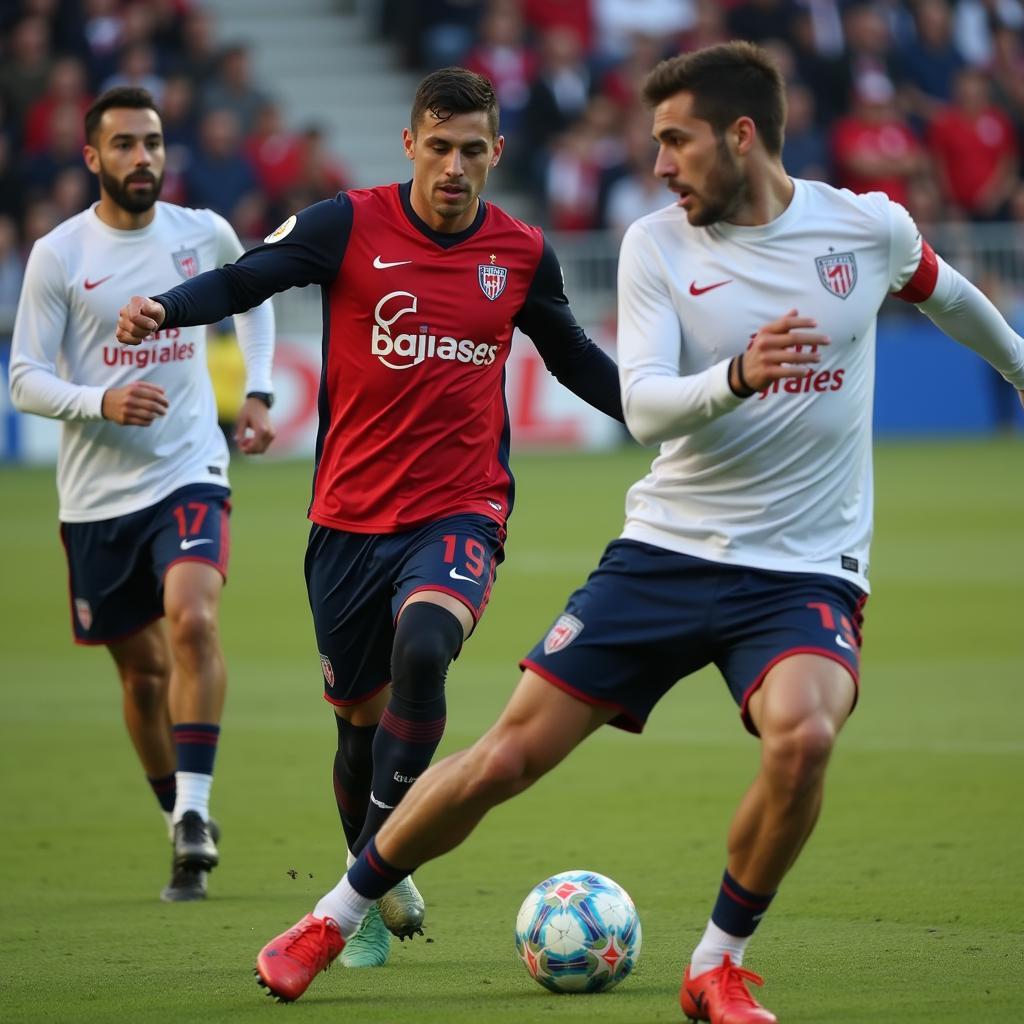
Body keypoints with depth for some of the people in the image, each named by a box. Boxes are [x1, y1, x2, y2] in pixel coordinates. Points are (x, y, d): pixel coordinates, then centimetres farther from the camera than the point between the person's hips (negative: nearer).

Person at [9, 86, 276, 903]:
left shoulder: (203, 234, 2)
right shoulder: (59, 256, -5)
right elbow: (25, 380, -6)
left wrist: (258, 393, 13)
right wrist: (99, 401, -24)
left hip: (189, 473, 0)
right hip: (97, 493, 0)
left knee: (193, 618, -26)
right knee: (142, 670, 8)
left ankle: (195, 811, -24)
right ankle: (187, 835, 24)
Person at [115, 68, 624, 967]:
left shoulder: (522, 254, 4)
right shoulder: (351, 226, -4)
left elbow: (576, 359, 20)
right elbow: (245, 279, -10)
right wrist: (164, 309, -29)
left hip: (460, 512, -1)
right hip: (351, 519, 1)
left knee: (422, 648, -30)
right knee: (361, 718, 8)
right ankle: (375, 906, 31)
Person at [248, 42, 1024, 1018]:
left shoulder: (869, 227, -3)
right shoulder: (656, 245, -3)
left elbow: (945, 293, 21)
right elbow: (643, 407, -14)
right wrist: (736, 376, -35)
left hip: (804, 571, -1)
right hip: (666, 550, 1)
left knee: (802, 736, -32)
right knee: (508, 755, -3)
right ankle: (333, 918, 19)